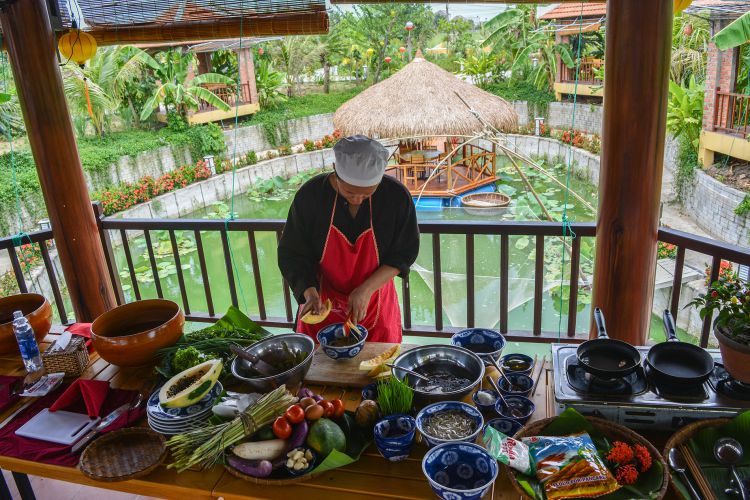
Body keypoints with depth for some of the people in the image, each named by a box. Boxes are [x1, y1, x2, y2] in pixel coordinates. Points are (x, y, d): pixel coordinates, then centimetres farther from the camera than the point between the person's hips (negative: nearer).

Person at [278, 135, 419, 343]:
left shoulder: (396, 196, -17)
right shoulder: (309, 195, -17)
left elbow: (404, 252, -8)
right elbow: (292, 254, -8)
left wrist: (366, 290, -19)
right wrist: (310, 293, -25)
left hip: (375, 308, 0)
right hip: (322, 306, 0)